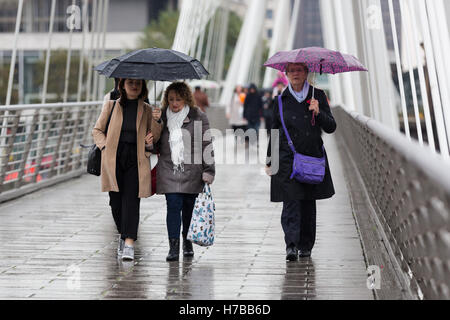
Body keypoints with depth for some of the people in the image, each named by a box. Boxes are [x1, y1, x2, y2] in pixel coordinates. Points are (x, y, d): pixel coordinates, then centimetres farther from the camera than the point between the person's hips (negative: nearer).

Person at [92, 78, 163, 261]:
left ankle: (129, 243, -16)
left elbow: (154, 138, 7)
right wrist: (106, 145, -3)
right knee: (116, 201, 5)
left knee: (131, 199, -12)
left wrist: (157, 121, -10)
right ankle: (123, 234, 28)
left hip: (136, 159, -1)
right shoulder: (111, 106, 9)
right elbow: (97, 130, 13)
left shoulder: (146, 110, 10)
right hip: (113, 159, 1)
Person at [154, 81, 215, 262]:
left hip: (192, 172, -1)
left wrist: (208, 171, -3)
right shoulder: (162, 117, 7)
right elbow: (157, 144, 20)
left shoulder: (198, 117, 0)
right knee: (173, 206, -8)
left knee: (189, 207, 6)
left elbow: (206, 145, 1)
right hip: (169, 170, 1)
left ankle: (187, 243, 23)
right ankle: (173, 246, -6)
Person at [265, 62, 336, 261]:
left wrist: (318, 113, -15)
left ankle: (306, 246, 17)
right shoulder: (281, 101, 5)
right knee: (291, 201, -13)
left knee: (308, 203, 7)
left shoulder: (318, 96, 5)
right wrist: (270, 161, 10)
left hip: (313, 157, 1)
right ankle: (291, 245, -20)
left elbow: (331, 127, 3)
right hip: (287, 159, -1)